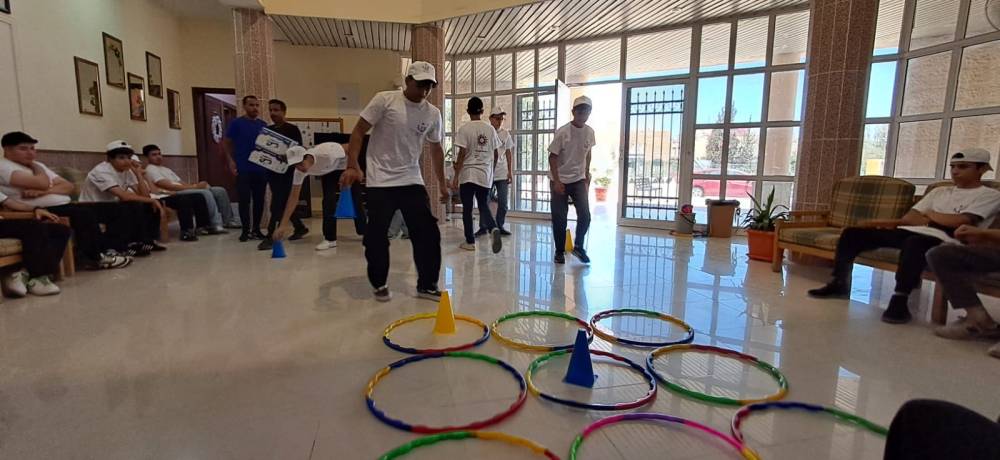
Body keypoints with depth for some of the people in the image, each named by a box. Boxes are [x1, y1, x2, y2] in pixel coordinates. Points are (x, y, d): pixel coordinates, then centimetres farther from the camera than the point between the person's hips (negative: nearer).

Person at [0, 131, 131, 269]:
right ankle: (93, 257, -17)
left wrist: (43, 192, -11)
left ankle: (109, 248, -9)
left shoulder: (37, 165, 20)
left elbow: (69, 186, 8)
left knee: (115, 209, -4)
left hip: (65, 206, 8)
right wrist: (33, 164, -1)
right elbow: (42, 183, -20)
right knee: (84, 213, -31)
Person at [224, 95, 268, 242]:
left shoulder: (263, 125, 12)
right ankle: (245, 230, 7)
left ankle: (256, 229, 15)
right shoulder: (236, 123, 1)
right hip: (243, 169, -3)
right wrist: (231, 161, -10)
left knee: (259, 200, 6)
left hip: (261, 169, 4)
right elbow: (226, 143, 2)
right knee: (244, 200, -1)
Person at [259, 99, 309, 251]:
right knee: (283, 203, 13)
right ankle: (300, 227, 28)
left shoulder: (292, 130, -4)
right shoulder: (268, 130, 14)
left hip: (287, 171, -7)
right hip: (272, 170, 7)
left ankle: (270, 236, -9)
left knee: (277, 204, -10)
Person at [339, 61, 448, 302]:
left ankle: (427, 285, 11)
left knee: (428, 232, -2)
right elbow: (358, 132, -6)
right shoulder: (384, 100, -8)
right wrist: (352, 166, -17)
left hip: (412, 181, 4)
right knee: (376, 236, 0)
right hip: (380, 182, -3)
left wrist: (441, 182, 15)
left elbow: (436, 149, 15)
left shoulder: (433, 113, 4)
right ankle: (380, 284, 20)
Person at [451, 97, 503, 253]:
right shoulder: (490, 129, 5)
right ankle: (494, 229, -14)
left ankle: (470, 242, 13)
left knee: (467, 209, 7)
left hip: (467, 174, -3)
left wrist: (456, 176, -7)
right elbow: (495, 154, 10)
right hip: (485, 175, 3)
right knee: (484, 206, 13)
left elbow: (462, 154, -11)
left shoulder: (464, 129, -7)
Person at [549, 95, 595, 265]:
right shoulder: (562, 132, -15)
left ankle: (578, 247, 15)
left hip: (579, 180, 4)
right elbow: (553, 157, -12)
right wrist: (556, 181, -18)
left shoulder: (590, 132, 0)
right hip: (560, 181, -3)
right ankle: (559, 251, 18)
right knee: (559, 218, 0)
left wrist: (587, 176, 15)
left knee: (585, 216, -7)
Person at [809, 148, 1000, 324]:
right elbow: (908, 218, 14)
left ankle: (899, 300, -37)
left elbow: (961, 222, -10)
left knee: (915, 242, -44)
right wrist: (941, 220, -1)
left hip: (944, 241, -7)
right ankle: (839, 283, -4)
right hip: (909, 233, 7)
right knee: (852, 233, -7)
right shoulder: (939, 191, 26)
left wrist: (930, 215, 7)